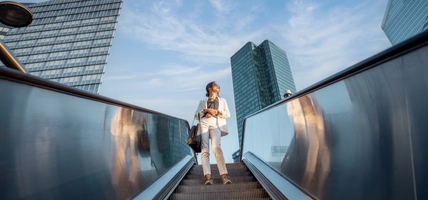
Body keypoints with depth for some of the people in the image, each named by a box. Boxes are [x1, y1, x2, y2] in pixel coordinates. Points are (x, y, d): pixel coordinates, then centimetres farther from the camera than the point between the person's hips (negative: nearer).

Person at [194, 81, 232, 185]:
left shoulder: (222, 100, 31)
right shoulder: (202, 101, 26)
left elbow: (228, 114, 17)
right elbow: (196, 116, 17)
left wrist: (217, 112, 0)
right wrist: (205, 110, -1)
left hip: (215, 125, -1)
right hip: (204, 124, 1)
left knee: (216, 147, -26)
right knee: (204, 150, -17)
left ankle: (224, 176, -26)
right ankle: (208, 177, -21)